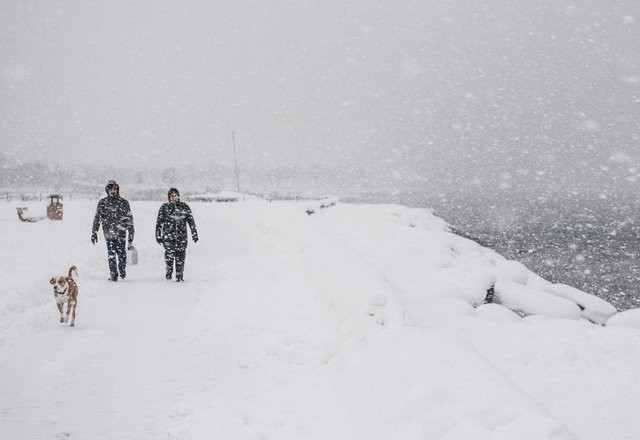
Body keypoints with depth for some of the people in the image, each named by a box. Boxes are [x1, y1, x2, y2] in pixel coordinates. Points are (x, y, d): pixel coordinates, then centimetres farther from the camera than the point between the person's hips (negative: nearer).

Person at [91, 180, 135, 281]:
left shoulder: (124, 203, 9)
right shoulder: (103, 203, 9)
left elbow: (129, 219, 10)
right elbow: (97, 218, 9)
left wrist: (131, 234, 6)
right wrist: (94, 232, 2)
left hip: (121, 232, 0)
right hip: (108, 232, 0)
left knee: (121, 253, -5)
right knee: (111, 254, -4)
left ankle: (122, 270, 12)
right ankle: (113, 274, 3)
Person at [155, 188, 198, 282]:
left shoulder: (184, 207, 8)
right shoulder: (164, 207, 6)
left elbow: (191, 221, 11)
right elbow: (159, 223, 8)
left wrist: (194, 234, 7)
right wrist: (158, 236, 4)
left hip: (181, 236, 1)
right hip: (168, 236, -1)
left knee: (180, 256, -3)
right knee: (169, 255, -8)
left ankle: (179, 276, 4)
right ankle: (169, 271, 14)